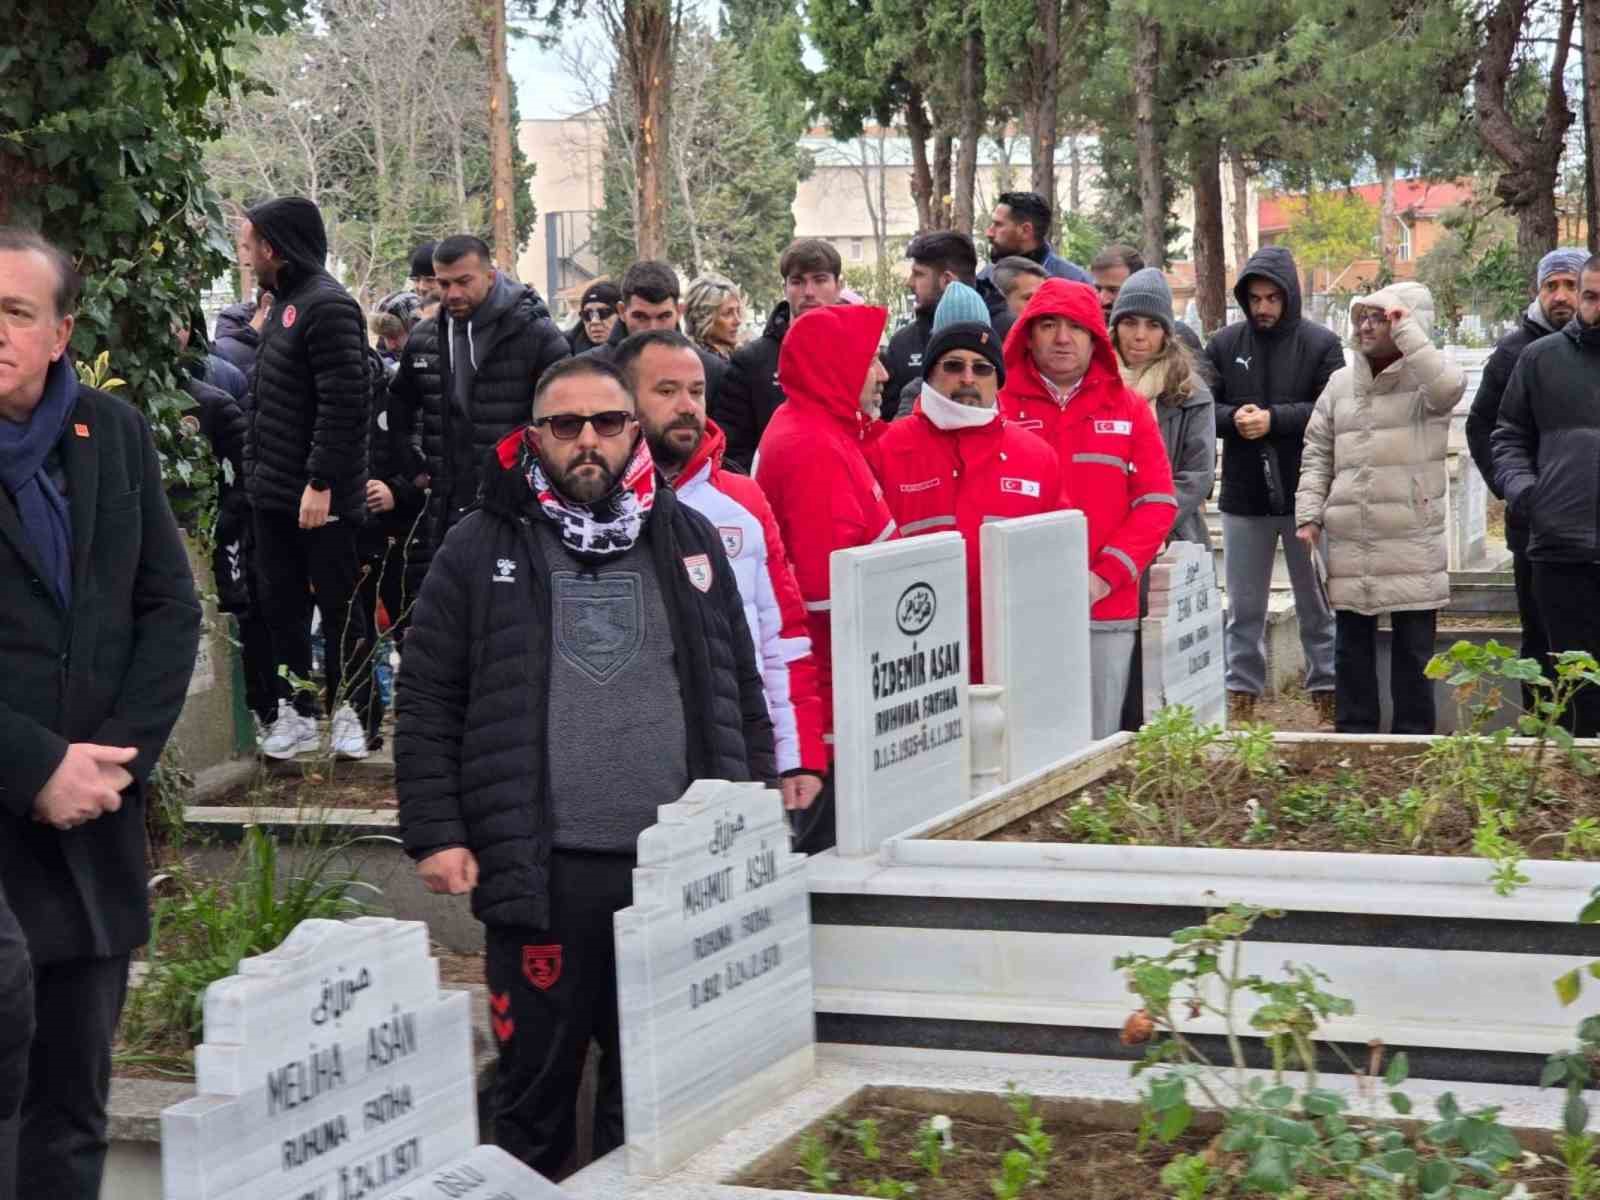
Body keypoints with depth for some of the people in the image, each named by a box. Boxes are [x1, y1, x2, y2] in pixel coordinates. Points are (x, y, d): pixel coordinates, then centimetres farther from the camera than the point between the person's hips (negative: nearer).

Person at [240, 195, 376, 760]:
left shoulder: (328, 306, -16)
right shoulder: (286, 302, 14)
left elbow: (343, 403, -22)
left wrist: (321, 481, -24)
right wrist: (257, 466, 15)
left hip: (321, 495, -10)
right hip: (275, 490, 10)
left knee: (338, 605, 2)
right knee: (280, 604, 12)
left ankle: (348, 711, 12)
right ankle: (298, 712, 21)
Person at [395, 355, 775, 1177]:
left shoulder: (690, 541, 10)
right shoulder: (481, 550, 2)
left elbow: (742, 697, 14)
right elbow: (426, 705, 2)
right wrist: (435, 834, -5)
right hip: (542, 870, -2)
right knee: (534, 1086, 6)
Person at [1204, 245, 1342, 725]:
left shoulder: (1320, 344, -4)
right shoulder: (1224, 343, 4)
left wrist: (1274, 419, -22)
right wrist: (1234, 417, -19)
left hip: (1307, 495, -2)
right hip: (1244, 496, 2)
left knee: (1317, 604, 9)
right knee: (1244, 607, 10)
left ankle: (1327, 695, 18)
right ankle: (1241, 695, 19)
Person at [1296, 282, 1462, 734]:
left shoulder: (1423, 379, -2)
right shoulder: (1341, 383, 12)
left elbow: (1448, 385, -28)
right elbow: (1317, 454, 14)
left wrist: (1404, 329, -21)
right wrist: (1309, 515, 4)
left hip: (1412, 542, -4)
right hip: (1350, 542, 4)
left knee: (1414, 648, 3)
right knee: (1353, 645, 10)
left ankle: (1413, 738, 12)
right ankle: (1353, 735, 19)